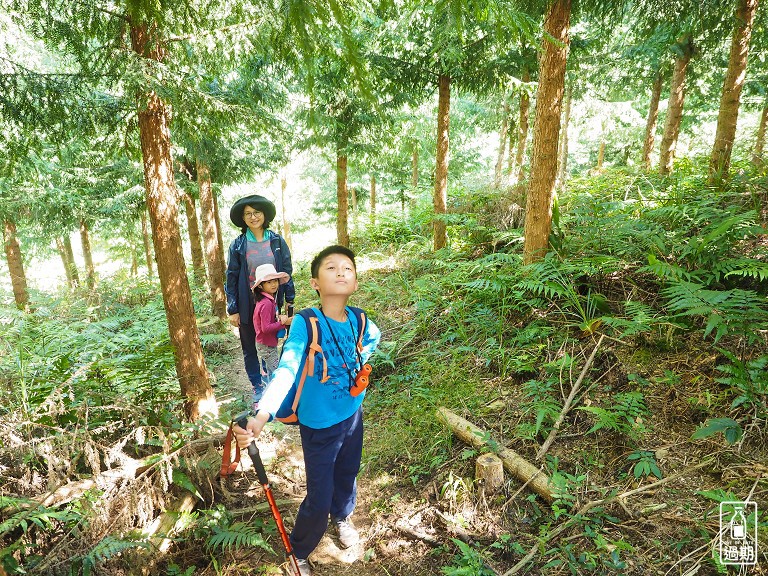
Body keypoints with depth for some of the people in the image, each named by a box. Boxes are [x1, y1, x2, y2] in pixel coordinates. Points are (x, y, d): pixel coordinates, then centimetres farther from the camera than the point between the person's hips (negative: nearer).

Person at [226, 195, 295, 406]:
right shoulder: (237, 245, -3)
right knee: (250, 347, 10)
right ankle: (257, 386, 26)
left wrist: (289, 300, 3)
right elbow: (231, 278, -2)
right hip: (247, 305, 0)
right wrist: (232, 310, -5)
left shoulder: (277, 242, -1)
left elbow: (287, 272, 5)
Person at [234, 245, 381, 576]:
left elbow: (373, 337, 15)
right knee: (319, 500, 6)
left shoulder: (359, 320, -11)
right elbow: (286, 371, -39)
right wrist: (261, 418, -52)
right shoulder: (305, 323, -26)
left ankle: (342, 517, 60)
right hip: (319, 426, -5)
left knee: (347, 475, 27)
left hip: (353, 415, 5)